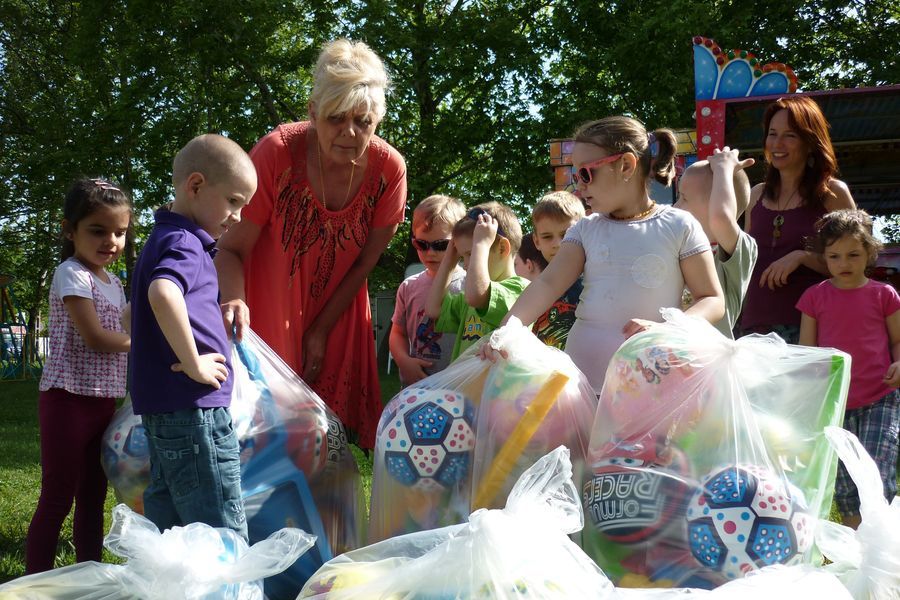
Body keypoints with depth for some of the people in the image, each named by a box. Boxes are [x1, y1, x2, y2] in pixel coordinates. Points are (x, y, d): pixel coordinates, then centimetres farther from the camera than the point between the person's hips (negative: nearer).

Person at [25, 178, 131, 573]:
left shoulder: (114, 283, 15)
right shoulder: (71, 274, -11)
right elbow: (95, 338, -18)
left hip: (103, 402, 8)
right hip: (69, 398, -8)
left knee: (93, 497, 14)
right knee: (57, 499, -4)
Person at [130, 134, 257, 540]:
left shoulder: (163, 239, 19)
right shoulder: (183, 243, -12)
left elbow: (141, 310, 34)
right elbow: (162, 293, -34)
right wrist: (193, 364, -25)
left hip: (162, 409, 10)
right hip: (194, 409, -10)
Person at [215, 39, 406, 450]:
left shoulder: (389, 169, -17)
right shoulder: (277, 153, -25)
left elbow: (364, 262, -5)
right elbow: (232, 248, -19)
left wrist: (322, 331, -5)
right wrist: (234, 299, -39)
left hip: (337, 312, 3)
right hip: (269, 310, -2)